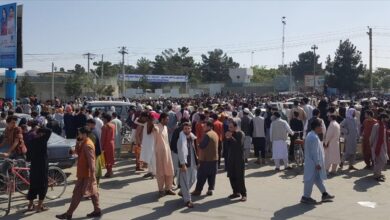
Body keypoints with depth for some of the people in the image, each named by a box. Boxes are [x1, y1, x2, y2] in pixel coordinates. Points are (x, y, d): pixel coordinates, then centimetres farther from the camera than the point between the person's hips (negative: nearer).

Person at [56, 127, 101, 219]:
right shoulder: (85, 143, 9)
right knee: (92, 192, 13)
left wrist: (92, 175, -25)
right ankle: (97, 210, 21)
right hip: (85, 173, 10)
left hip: (85, 174, -10)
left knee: (77, 193, -2)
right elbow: (78, 152, 16)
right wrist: (78, 142, 0)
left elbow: (91, 161, -25)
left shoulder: (87, 145, -22)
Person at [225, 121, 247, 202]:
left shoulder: (240, 134, -9)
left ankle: (243, 194, 2)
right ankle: (236, 192, 21)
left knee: (240, 177, -5)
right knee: (231, 176, 8)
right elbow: (226, 144, 8)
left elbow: (239, 144, -23)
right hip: (231, 158, 7)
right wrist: (226, 138, -10)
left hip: (239, 158, -7)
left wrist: (231, 137, -23)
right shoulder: (229, 133, 10)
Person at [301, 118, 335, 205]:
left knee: (318, 178, 17)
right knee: (311, 179, -2)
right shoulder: (314, 137, -22)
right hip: (313, 163, -11)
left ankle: (324, 194, 27)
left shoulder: (311, 135, 11)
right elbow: (315, 152, -23)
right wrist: (317, 163, -19)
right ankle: (306, 197, 6)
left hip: (312, 162, 11)